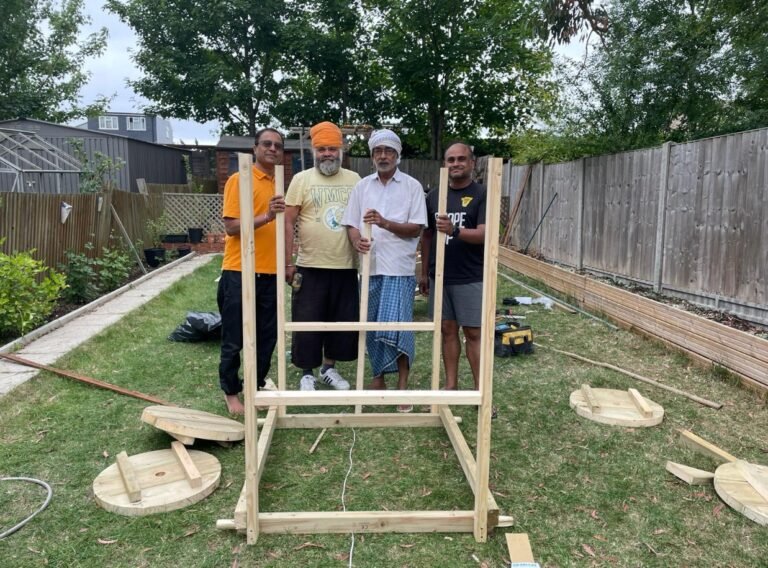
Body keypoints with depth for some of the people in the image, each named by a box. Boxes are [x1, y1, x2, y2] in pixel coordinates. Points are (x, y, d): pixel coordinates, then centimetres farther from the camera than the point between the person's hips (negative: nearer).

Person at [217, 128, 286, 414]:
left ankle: (257, 386, 29)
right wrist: (265, 217, -28)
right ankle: (231, 393, 20)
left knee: (267, 336, 13)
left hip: (270, 273, 6)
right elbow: (231, 227, -14)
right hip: (240, 273, -6)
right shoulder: (239, 180, -7)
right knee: (234, 339, 5)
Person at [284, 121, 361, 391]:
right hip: (310, 267, -3)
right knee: (307, 323, 4)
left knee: (344, 322, 11)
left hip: (346, 267, 3)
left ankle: (329, 368, 30)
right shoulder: (301, 179, -1)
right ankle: (307, 374, 21)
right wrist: (288, 263, -7)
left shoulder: (354, 179, 8)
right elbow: (289, 223, -3)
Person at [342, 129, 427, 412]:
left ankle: (402, 385, 3)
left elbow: (416, 229, -5)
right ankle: (379, 378, 27)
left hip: (399, 269, -4)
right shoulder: (362, 186, 10)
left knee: (397, 327, -9)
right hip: (370, 267, 4)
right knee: (372, 327, 11)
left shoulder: (412, 186, 1)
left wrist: (386, 223, -20)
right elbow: (351, 224, 7)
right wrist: (357, 240, -16)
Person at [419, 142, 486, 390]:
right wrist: (424, 272, 12)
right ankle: (451, 385, 21)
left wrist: (455, 231, -34)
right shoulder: (433, 196, 8)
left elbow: (484, 234, -16)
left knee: (473, 333, 0)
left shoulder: (481, 195, -5)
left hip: (471, 278, -4)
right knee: (447, 329, 10)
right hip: (439, 276, 4)